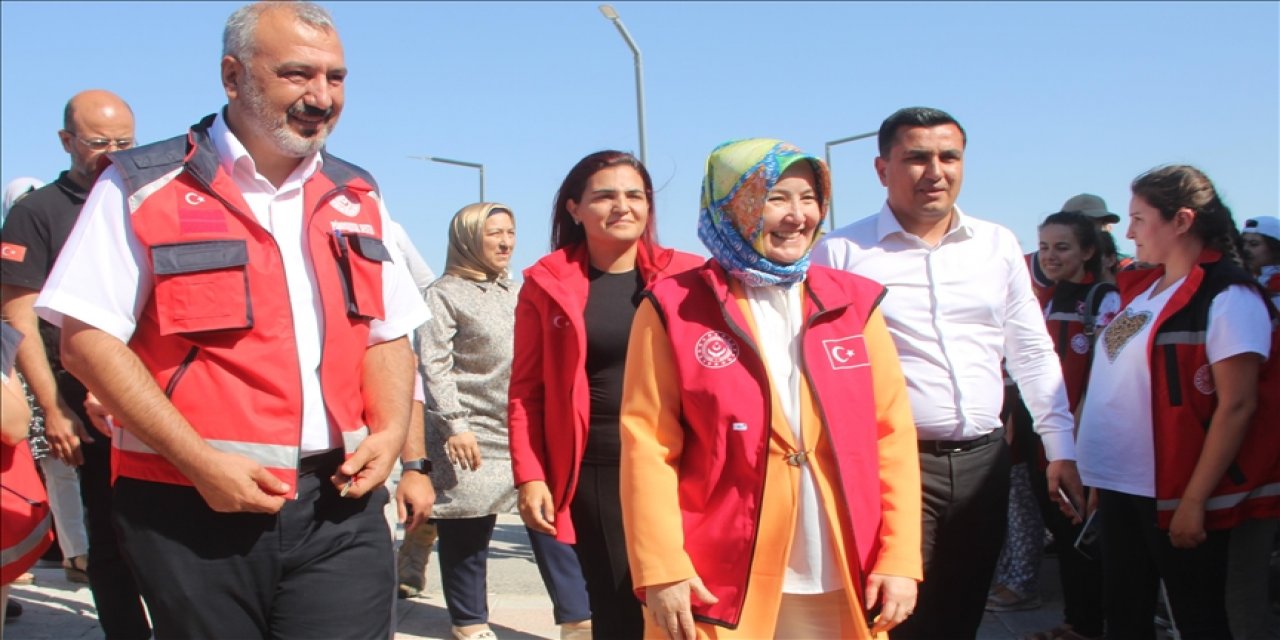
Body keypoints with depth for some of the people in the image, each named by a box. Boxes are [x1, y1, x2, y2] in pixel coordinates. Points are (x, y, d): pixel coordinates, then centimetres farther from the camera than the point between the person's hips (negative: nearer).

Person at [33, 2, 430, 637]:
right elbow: (87, 340, -7)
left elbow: (387, 336, 14)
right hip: (190, 507, -2)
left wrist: (390, 431, -5)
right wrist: (200, 461, -15)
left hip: (337, 503, 3)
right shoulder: (144, 186, -2)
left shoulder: (356, 197, 12)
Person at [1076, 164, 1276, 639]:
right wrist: (1099, 475, 12)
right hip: (1122, 486, 7)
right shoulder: (1141, 288, 11)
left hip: (1176, 494, -7)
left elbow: (1237, 406, -16)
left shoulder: (1227, 295, -11)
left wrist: (1194, 500, -17)